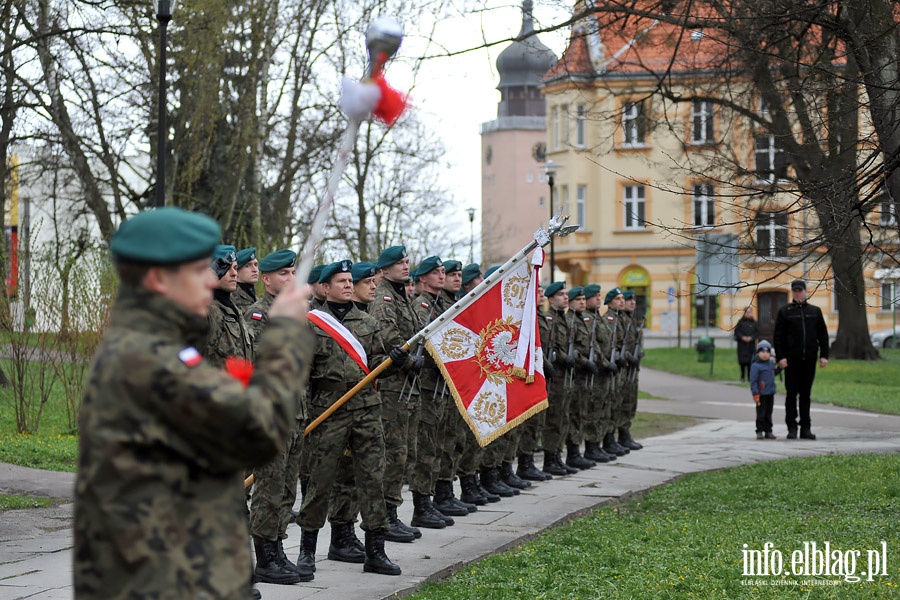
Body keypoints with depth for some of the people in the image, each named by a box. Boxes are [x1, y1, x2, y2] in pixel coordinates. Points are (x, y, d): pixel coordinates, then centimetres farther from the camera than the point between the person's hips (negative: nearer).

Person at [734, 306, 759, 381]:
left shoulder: (754, 322, 6)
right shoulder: (741, 322, 3)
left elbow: (757, 332, 5)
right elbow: (737, 331, 1)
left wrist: (751, 338, -10)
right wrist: (742, 337, -13)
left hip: (751, 344, 1)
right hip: (742, 343, -1)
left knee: (750, 361, -4)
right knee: (742, 361, -3)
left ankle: (749, 376, 1)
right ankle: (742, 376, 6)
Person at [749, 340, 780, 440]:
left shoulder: (771, 363, 9)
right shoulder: (755, 366, -13)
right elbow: (753, 381, -15)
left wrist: (780, 367, 13)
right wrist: (755, 394, -18)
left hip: (770, 393, 7)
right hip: (761, 394, -7)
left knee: (768, 413, 12)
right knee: (761, 413, -2)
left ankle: (768, 431, 18)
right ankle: (759, 431, 5)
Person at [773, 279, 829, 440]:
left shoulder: (815, 311, 11)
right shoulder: (784, 311, 4)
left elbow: (823, 335, 12)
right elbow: (778, 336, 1)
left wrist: (824, 355, 3)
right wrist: (781, 357, -8)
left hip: (809, 360, 2)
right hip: (791, 360, -2)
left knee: (806, 394, 6)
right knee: (792, 394, 0)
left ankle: (805, 428, 9)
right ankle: (792, 428, 4)